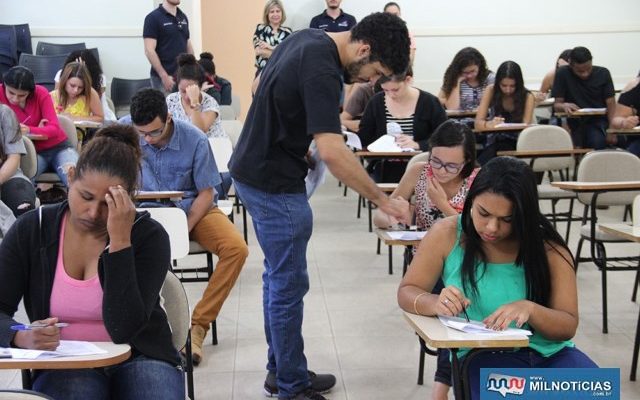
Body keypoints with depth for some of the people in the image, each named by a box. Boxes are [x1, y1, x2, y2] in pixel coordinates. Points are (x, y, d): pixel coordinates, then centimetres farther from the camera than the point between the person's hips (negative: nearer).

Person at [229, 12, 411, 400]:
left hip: (257, 171, 10)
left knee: (279, 277, 17)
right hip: (275, 185, -10)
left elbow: (265, 85, 17)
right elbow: (332, 152, -34)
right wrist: (382, 199, -27)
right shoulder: (321, 70, -26)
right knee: (289, 283, 0)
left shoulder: (310, 39, 4)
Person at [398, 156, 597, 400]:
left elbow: (568, 326, -2)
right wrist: (437, 303, -20)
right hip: (482, 355, -2)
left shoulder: (547, 246, -3)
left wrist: (530, 309, -24)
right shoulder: (447, 235, -4)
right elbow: (407, 293, 4)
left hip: (550, 352, 3)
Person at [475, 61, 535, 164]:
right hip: (494, 142, 0)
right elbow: (478, 123, -9)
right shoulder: (491, 91, -3)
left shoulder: (527, 97, -5)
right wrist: (489, 124, -33)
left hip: (516, 143, 0)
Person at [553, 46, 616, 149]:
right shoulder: (563, 73, -3)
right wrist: (564, 106, -27)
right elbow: (557, 105, -2)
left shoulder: (603, 73, 1)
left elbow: (611, 104, 0)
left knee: (597, 143, -30)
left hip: (597, 121, 0)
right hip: (573, 121, 0)